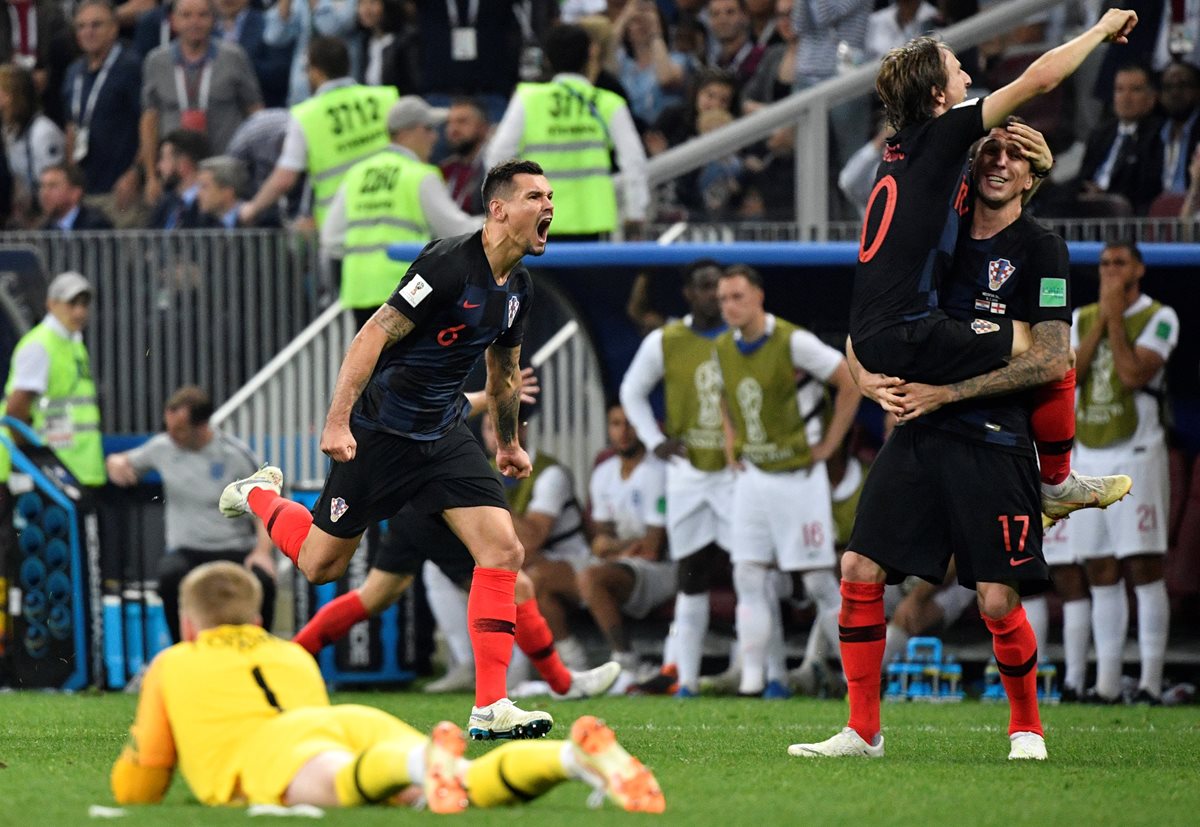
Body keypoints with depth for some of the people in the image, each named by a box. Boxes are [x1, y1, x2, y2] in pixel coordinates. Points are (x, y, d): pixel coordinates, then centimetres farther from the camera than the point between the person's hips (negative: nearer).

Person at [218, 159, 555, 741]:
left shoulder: (518, 288, 5)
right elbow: (374, 336, -23)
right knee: (320, 564, 5)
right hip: (380, 430, -7)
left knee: (503, 548, -12)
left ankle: (491, 709, -11)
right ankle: (259, 496, 39)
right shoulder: (449, 263, -21)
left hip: (444, 434, 7)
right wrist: (339, 419, -29)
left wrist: (509, 444, 32)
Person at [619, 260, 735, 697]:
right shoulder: (664, 343, 3)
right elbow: (632, 391, 18)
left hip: (740, 470, -1)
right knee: (692, 578, 3)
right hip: (688, 474, 1)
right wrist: (655, 440, 5)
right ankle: (687, 680, 7)